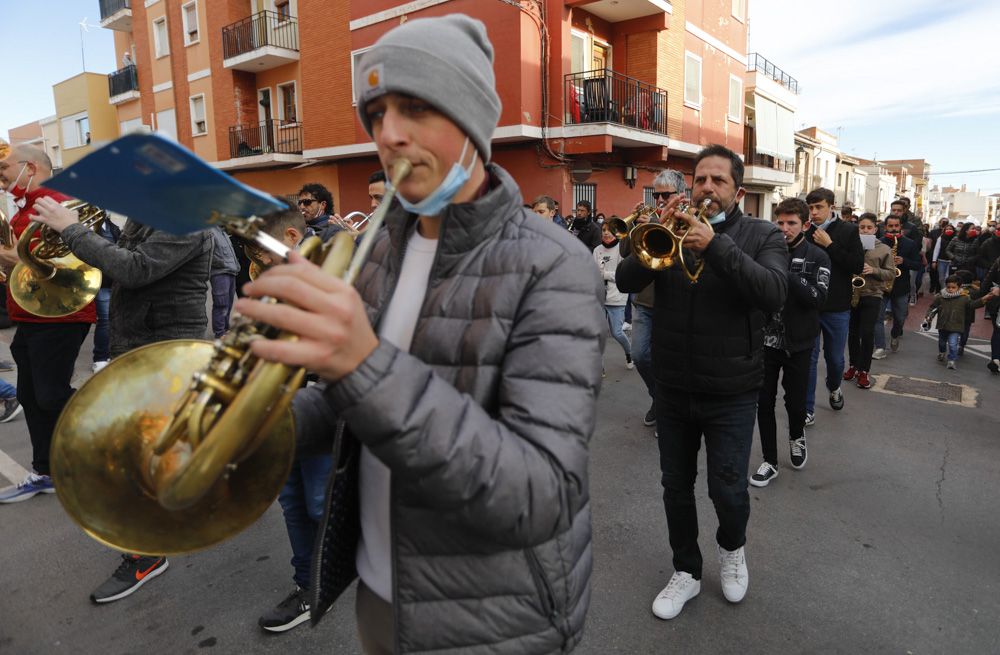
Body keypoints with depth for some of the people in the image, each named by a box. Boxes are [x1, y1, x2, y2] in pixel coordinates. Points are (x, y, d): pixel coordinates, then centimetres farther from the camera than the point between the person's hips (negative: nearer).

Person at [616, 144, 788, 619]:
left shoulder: (763, 236, -2)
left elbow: (773, 294, -20)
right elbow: (625, 282, -8)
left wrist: (715, 245, -29)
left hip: (731, 392, -2)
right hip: (672, 387, 3)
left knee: (728, 490, 5)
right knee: (676, 486, 14)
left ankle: (732, 547, 40)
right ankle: (686, 572, 35)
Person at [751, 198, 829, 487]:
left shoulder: (817, 258, -2)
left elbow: (817, 297, -16)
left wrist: (784, 272, -25)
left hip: (797, 342, -1)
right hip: (765, 338, 1)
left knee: (795, 402, 11)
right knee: (764, 402, 4)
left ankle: (797, 436, 43)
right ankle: (770, 461, 17)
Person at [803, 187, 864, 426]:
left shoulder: (848, 231, -3)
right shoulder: (804, 231, -2)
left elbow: (857, 265, -11)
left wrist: (829, 245, -16)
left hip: (837, 308, 0)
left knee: (835, 357, 15)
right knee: (808, 358, 4)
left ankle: (834, 387, 46)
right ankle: (807, 410, 14)